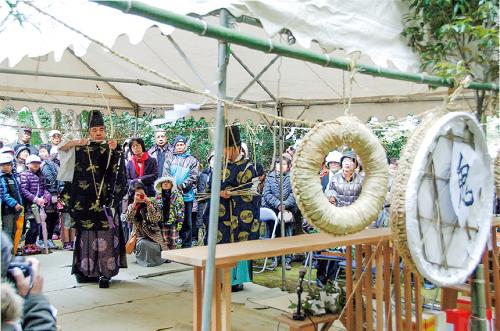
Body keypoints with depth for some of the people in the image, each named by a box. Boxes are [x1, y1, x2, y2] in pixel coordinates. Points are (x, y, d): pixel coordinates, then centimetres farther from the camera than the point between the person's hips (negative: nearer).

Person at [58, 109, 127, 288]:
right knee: (86, 234, 6)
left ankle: (105, 272, -4)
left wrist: (113, 151, -25)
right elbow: (61, 149, -1)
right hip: (85, 200, 1)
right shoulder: (81, 148, 11)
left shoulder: (110, 149, 8)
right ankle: (86, 270, 16)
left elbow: (115, 170, -8)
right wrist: (75, 142, -19)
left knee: (105, 234, -6)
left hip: (104, 199, -1)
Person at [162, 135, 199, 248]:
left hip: (186, 195, -1)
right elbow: (166, 175, 2)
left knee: (186, 222, 4)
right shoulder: (170, 159, 13)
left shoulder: (192, 160, 7)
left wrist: (181, 186, -14)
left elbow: (193, 177, -3)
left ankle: (187, 246, 11)